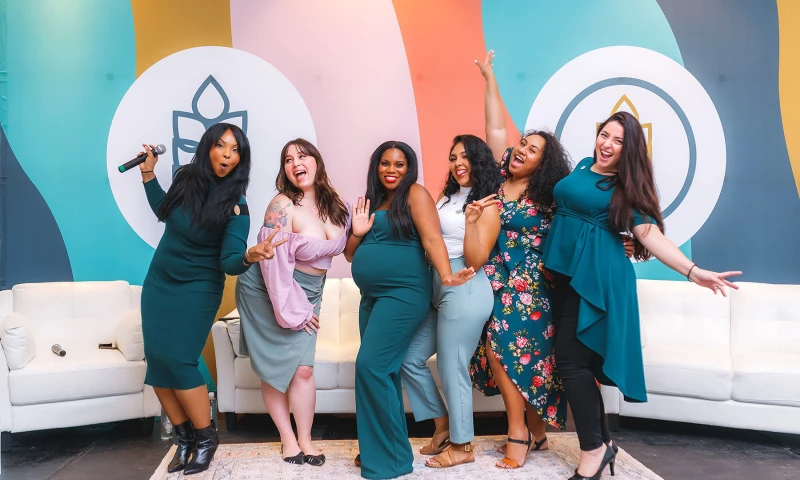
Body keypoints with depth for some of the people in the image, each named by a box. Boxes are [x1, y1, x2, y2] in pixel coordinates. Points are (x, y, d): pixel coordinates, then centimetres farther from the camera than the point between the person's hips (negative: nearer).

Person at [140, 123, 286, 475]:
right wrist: (148, 173, 12)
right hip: (158, 283, 5)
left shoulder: (235, 207, -17)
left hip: (197, 290, -5)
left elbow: (228, 262, -23)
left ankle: (206, 436, 6)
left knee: (177, 361, -14)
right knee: (156, 360, 1)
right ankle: (184, 438, 15)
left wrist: (249, 256, -44)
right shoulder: (185, 178, -3)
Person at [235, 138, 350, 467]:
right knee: (274, 367, 4)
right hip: (269, 292, -4)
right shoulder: (282, 206, -21)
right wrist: (291, 309, -19)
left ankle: (305, 440, 15)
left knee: (303, 367, 0)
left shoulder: (332, 203, -1)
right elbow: (274, 263, -22)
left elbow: (338, 249, 13)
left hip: (307, 293, 5)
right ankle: (287, 438, 20)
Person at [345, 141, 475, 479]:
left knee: (371, 366, -13)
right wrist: (358, 233, -2)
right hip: (371, 297, 7)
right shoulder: (371, 201, 17)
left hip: (403, 294, -7)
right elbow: (351, 255, 18)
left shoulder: (415, 194, -4)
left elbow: (432, 238, -17)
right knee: (383, 370, 9)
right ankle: (378, 449, 19)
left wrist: (446, 275, -33)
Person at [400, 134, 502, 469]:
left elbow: (475, 261, -15)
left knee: (452, 369, -1)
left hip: (465, 291, -8)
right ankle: (443, 427, 26)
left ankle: (462, 446, 18)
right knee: (410, 358, 11)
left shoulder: (487, 206, -7)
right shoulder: (447, 196, 12)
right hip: (439, 289, 8)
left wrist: (470, 221, -25)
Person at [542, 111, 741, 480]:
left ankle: (593, 450, 2)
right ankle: (602, 440, 22)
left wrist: (694, 272, -24)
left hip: (596, 275, -6)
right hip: (565, 271, 6)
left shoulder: (626, 189, -4)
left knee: (571, 359, -11)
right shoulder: (582, 166, 12)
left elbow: (651, 235, -13)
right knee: (579, 360, 9)